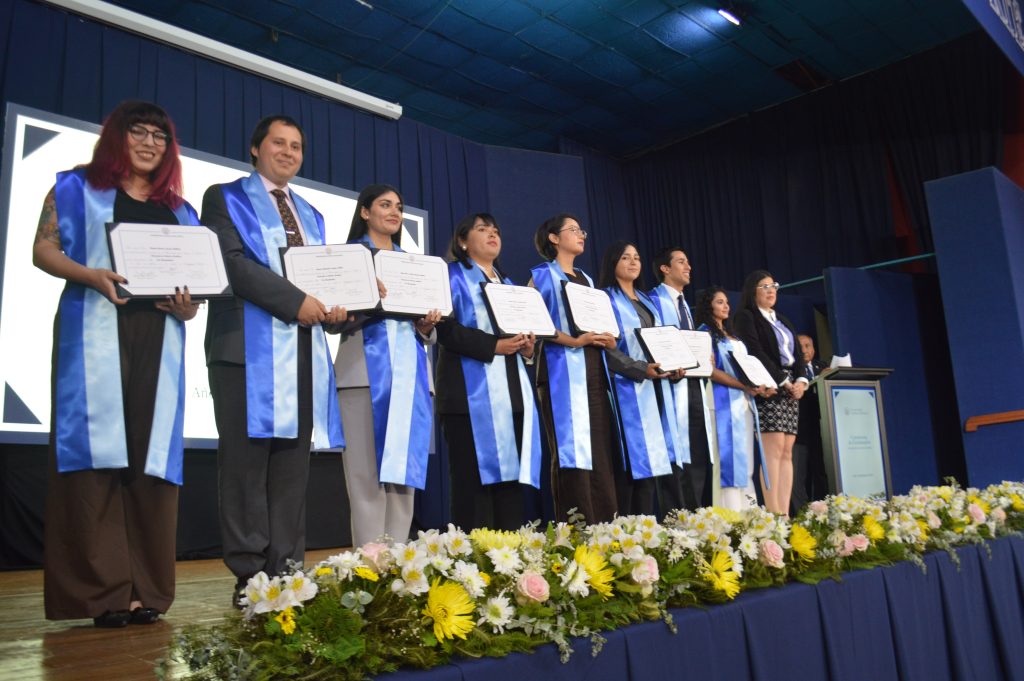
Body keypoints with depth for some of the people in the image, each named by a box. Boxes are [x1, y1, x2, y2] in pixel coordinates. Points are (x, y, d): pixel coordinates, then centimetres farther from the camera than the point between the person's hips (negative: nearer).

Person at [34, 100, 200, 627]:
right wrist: (90, 276, -15)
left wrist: (187, 306, -4)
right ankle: (101, 592, -5)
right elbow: (44, 249, 3)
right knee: (97, 452, -9)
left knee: (151, 457, -2)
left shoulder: (179, 212, 22)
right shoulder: (77, 188, 13)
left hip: (158, 340, 3)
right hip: (94, 333, -3)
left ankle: (145, 590, 2)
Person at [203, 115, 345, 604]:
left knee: (292, 464, 4)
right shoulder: (225, 198, 7)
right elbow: (232, 262, -9)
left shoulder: (310, 214, 25)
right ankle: (249, 576, 2)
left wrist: (333, 306, -3)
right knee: (247, 460, -4)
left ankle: (286, 573, 9)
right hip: (250, 344, -5)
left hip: (303, 348, 6)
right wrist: (295, 301, -17)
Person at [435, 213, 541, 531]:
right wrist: (493, 345, -20)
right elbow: (444, 327, -11)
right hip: (473, 392, -7)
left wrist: (528, 346, -2)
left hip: (511, 391, 7)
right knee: (474, 482, -8)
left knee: (510, 476, 5)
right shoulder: (453, 276, 3)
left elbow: (523, 325, 22)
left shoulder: (507, 283, 24)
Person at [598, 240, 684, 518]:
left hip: (657, 386, 7)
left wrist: (674, 366, 1)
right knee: (636, 458, -10)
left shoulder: (647, 301, 21)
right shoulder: (606, 299, -1)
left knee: (655, 457, 3)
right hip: (629, 388, -7)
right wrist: (640, 369, -21)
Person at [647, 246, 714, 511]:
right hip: (672, 384, -8)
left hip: (694, 383, 9)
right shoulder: (653, 301, -4)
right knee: (678, 455, -8)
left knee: (700, 452, 8)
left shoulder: (684, 304, 22)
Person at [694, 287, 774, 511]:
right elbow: (710, 370, -13)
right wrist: (744, 386, -18)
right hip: (724, 402, -8)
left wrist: (760, 384, 4)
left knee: (745, 460, 5)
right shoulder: (704, 333, -2)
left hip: (744, 402, 8)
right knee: (730, 458, -11)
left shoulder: (731, 336, 22)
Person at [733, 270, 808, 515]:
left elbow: (797, 354, 18)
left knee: (787, 452, 0)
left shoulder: (782, 320, 25)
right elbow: (756, 353, -10)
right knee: (774, 449, -15)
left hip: (791, 389, 7)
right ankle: (773, 513, -17)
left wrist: (801, 381, -1)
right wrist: (783, 382, -14)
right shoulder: (746, 317, 1)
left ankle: (785, 513, -2)